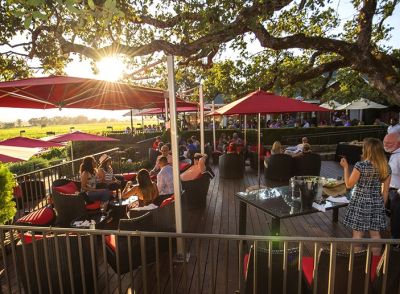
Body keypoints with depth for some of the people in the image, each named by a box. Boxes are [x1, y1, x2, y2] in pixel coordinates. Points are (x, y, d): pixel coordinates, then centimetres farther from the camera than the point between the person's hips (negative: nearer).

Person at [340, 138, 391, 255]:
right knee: (375, 233, 16)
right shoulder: (386, 168, -1)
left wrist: (345, 167, -4)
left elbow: (349, 184, -11)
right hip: (377, 204, 5)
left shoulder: (360, 165, -18)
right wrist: (382, 205, 17)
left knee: (358, 233, 6)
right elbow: (385, 191, 5)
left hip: (360, 203, -5)